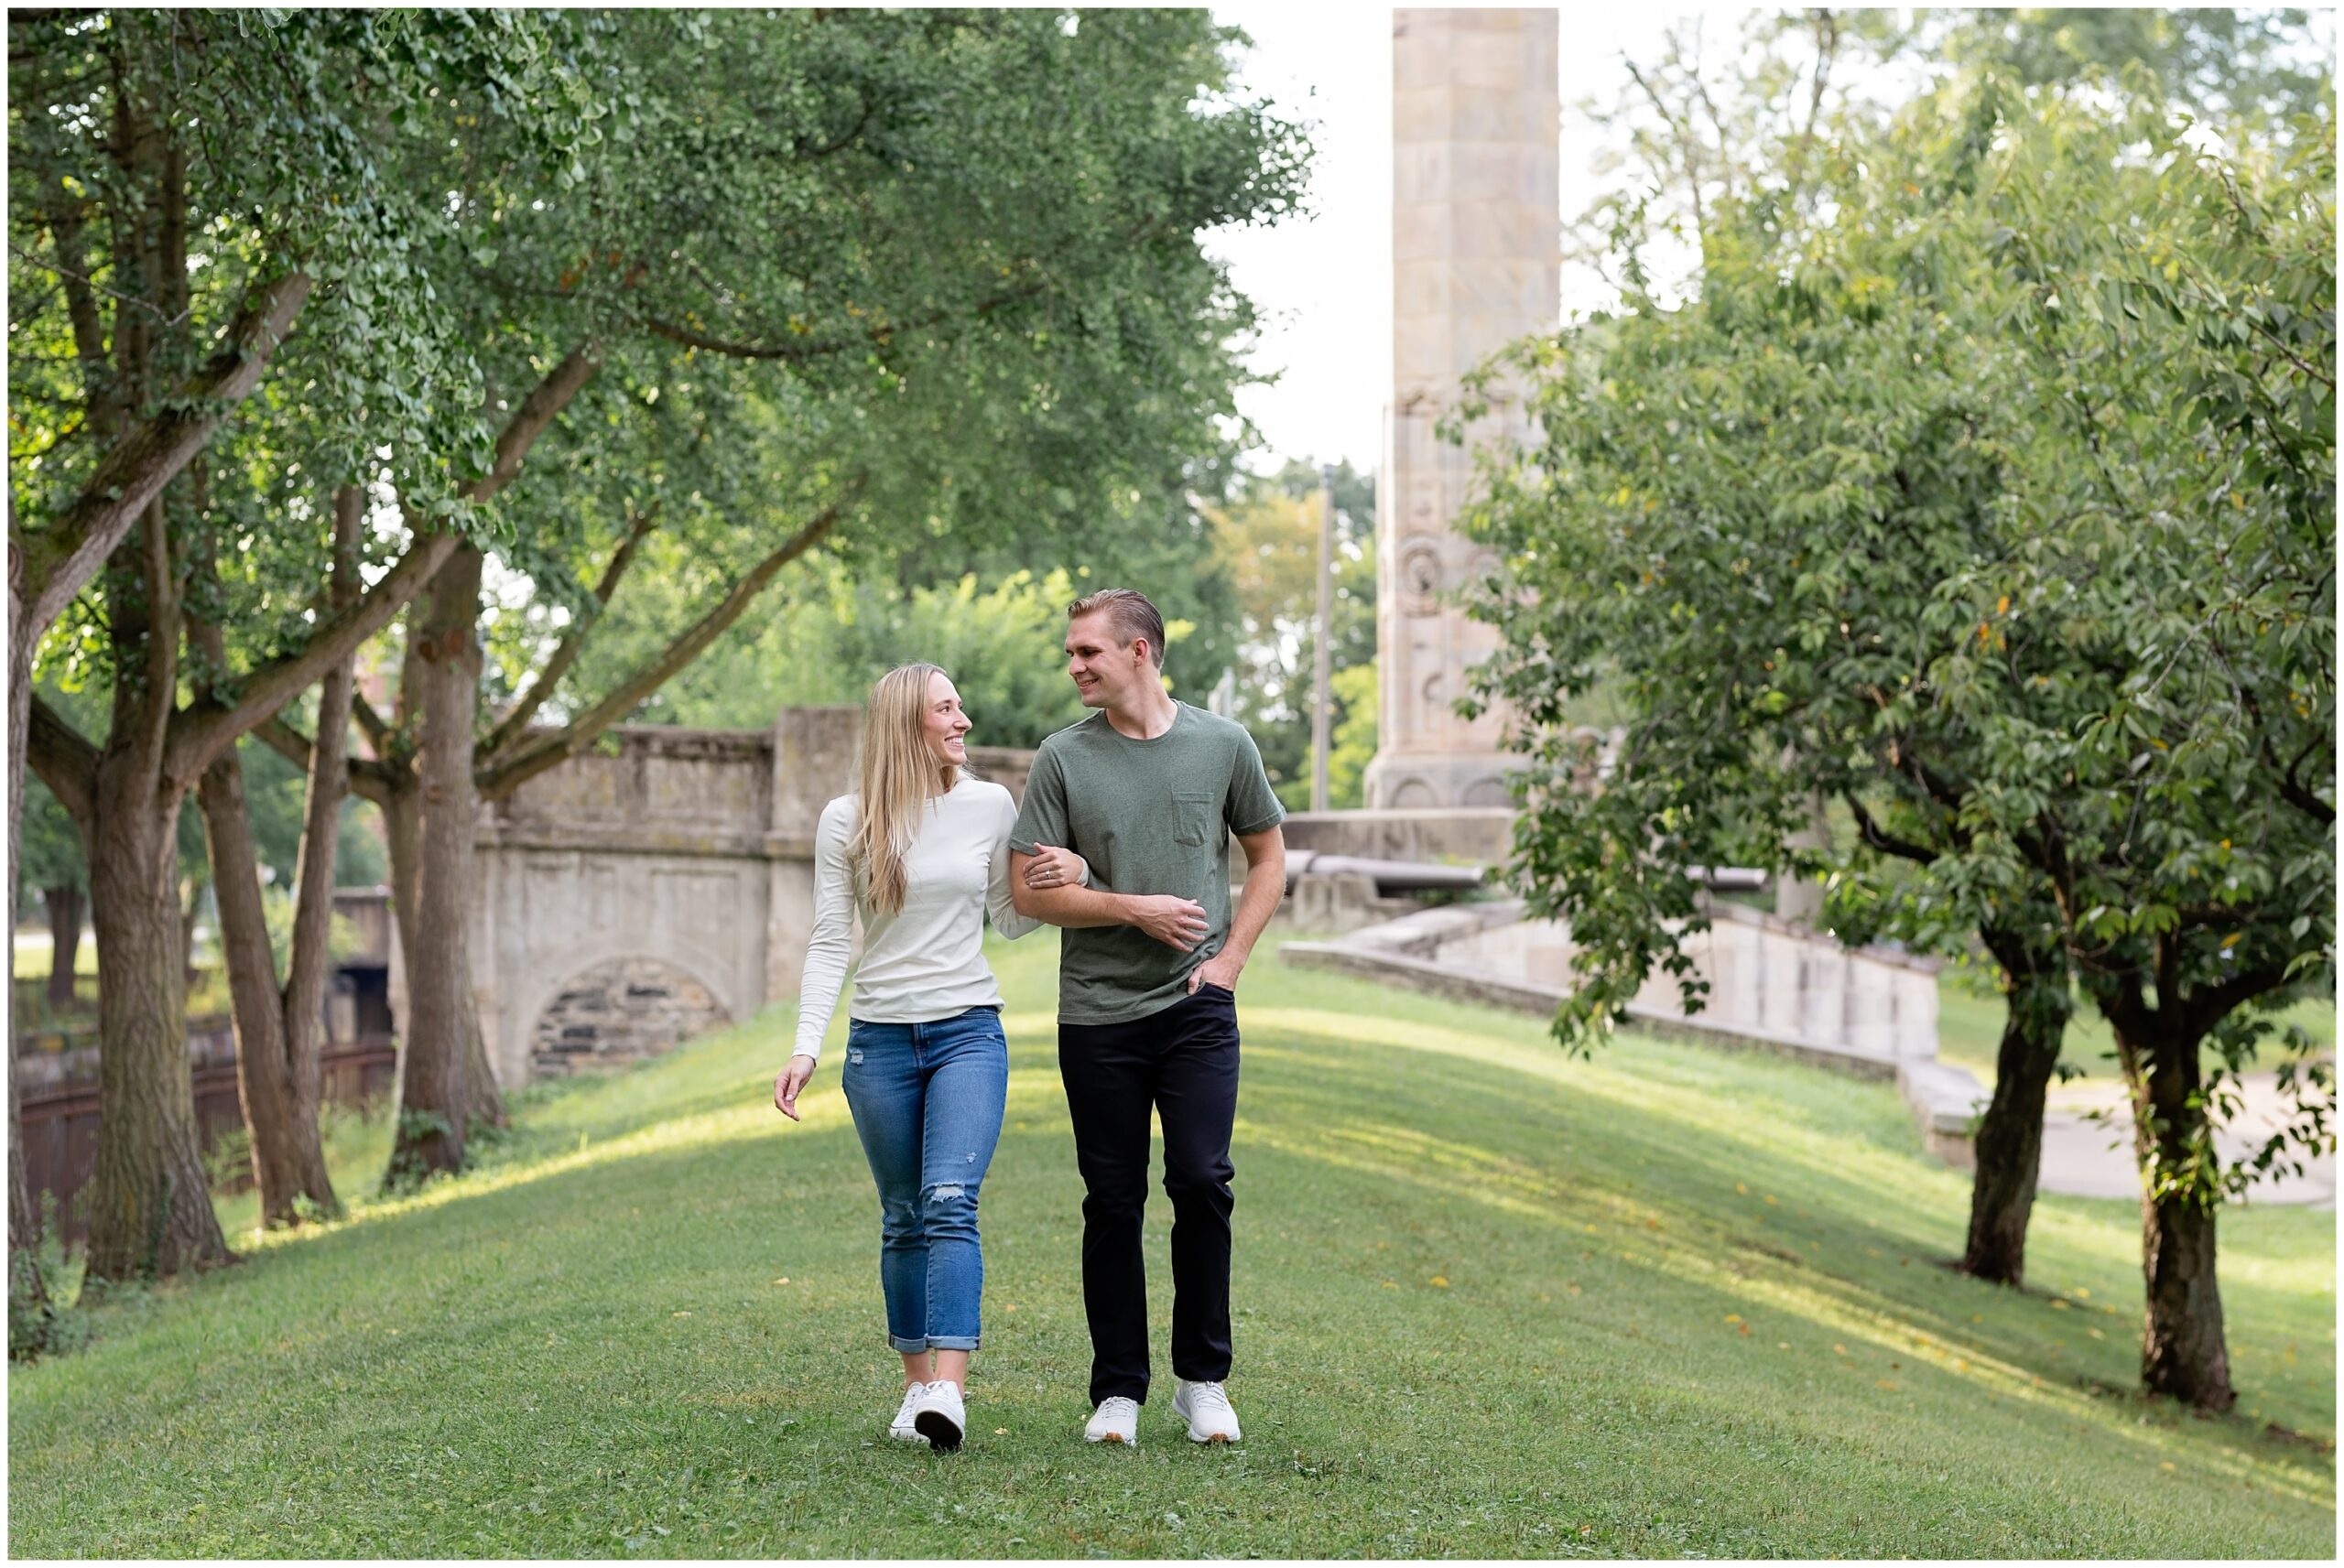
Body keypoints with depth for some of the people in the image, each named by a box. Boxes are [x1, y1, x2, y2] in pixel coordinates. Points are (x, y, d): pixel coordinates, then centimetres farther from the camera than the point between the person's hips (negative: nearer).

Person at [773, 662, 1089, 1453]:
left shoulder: (989, 806, 4)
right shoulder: (846, 821, 0)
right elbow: (829, 942, 1)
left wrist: (1072, 876, -4)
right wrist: (806, 1047, -9)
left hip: (968, 1032, -1)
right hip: (881, 1039, 1)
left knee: (950, 1202, -17)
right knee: (904, 1219, 7)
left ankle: (949, 1389, -26)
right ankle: (918, 1384, 17)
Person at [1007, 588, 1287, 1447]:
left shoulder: (1223, 745, 3)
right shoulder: (1063, 758, 1)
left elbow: (1267, 855, 15)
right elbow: (1028, 891, -1)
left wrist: (1231, 956, 2)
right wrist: (1135, 909, -10)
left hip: (1197, 1011, 0)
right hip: (1098, 1015, 0)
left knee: (1202, 1184, -8)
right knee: (1113, 1204, 4)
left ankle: (1203, 1379, 8)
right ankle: (1119, 1390, 13)